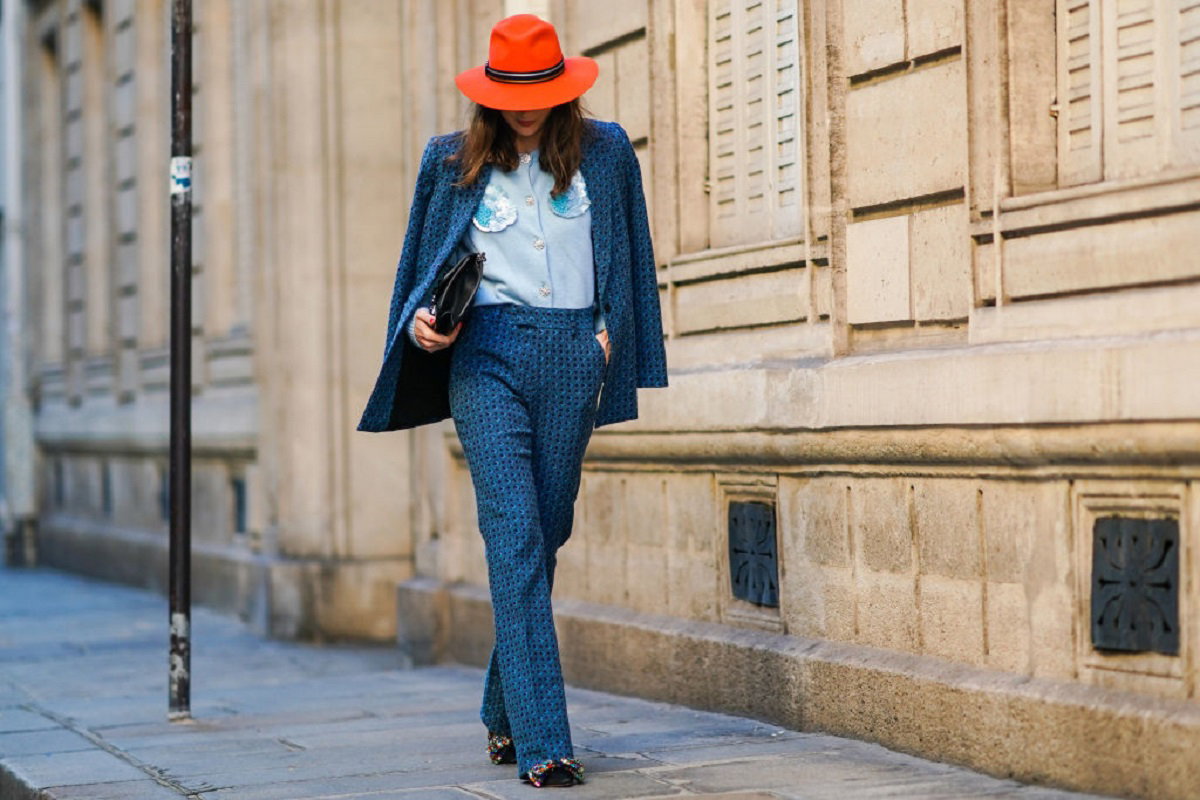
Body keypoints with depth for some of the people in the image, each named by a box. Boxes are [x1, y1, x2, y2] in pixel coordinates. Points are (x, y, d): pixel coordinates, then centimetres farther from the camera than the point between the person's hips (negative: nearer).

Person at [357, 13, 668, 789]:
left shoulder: (604, 152, 9)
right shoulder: (453, 163, 9)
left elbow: (630, 259, 17)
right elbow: (425, 265, 15)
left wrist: (612, 330, 5)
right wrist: (421, 321, -3)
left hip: (572, 354, 2)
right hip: (487, 351, -2)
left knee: (545, 538, 6)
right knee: (515, 536, -14)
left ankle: (505, 713, 25)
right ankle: (543, 741, -18)